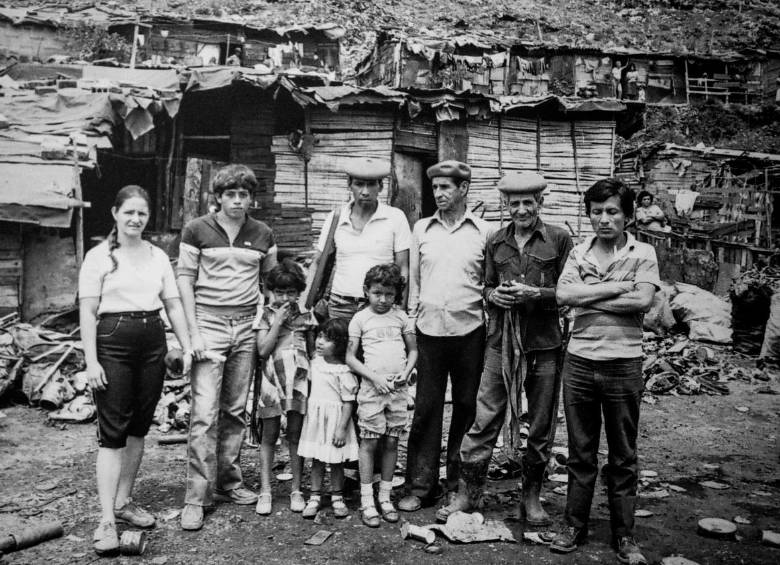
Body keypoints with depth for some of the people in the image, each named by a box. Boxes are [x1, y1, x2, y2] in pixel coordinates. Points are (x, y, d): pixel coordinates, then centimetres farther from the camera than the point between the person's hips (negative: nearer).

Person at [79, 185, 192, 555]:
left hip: (153, 343, 5)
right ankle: (107, 520, -1)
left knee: (139, 429, 11)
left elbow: (173, 304, 12)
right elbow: (87, 312, -4)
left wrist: (187, 346, 5)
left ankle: (123, 502, 26)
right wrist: (91, 361, -10)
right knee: (112, 433, -5)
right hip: (113, 343, -4)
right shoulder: (99, 256, -1)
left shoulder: (158, 256, 11)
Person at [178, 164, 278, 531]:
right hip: (209, 322, -3)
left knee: (236, 410, 8)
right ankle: (196, 497, 0)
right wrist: (194, 332, -8)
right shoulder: (197, 231, 0)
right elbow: (185, 281, -1)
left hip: (247, 325, 3)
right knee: (205, 413, -7)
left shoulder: (263, 235, 9)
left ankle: (228, 483, 21)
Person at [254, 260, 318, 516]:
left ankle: (296, 490, 17)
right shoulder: (267, 315, -1)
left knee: (296, 436, 7)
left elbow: (313, 351, 11)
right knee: (268, 437, 6)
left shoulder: (306, 316, 5)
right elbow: (263, 350, -10)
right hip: (272, 381, -1)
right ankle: (265, 491, 14)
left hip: (298, 381, 1)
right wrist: (279, 322, -13)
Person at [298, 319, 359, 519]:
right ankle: (315, 497, 20)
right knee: (316, 460, 10)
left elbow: (348, 402, -15)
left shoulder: (343, 371, -16)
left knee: (336, 461, 6)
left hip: (335, 419, -5)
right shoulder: (315, 361, 3)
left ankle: (337, 497, 21)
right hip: (315, 417, 5)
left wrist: (341, 428, -16)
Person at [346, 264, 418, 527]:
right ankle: (367, 501, 8)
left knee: (391, 442, 7)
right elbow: (350, 357, 0)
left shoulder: (401, 317, 8)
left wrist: (406, 372, -4)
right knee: (369, 443, 0)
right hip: (372, 386, -2)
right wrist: (374, 377, -11)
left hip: (397, 387, 3)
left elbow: (413, 349, 14)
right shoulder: (360, 318, 1)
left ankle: (385, 496, 19)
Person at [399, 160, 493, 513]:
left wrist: (491, 324, -1)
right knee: (425, 408, 3)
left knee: (467, 406, 9)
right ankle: (420, 486, 13)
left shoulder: (483, 233, 3)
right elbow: (413, 279, 12)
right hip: (429, 329, 1)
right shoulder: (422, 229, 9)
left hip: (469, 329, -1)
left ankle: (459, 484, 24)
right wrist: (410, 320, 6)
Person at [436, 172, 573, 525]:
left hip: (543, 345, -2)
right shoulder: (496, 242, 10)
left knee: (541, 426, 9)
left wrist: (534, 293, -16)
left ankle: (531, 498, 27)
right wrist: (495, 295, -4)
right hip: (501, 341, 2)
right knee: (483, 420, 3)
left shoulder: (559, 240, 0)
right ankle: (468, 493, 16)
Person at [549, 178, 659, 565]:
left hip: (623, 363, -2)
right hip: (579, 361, 2)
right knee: (580, 452, 12)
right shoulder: (578, 253, 6)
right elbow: (563, 294, -10)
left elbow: (642, 301, -16)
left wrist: (588, 297, -11)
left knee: (623, 456, 9)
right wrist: (615, 287, -12)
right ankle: (575, 525, 25)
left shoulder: (642, 254, 0)